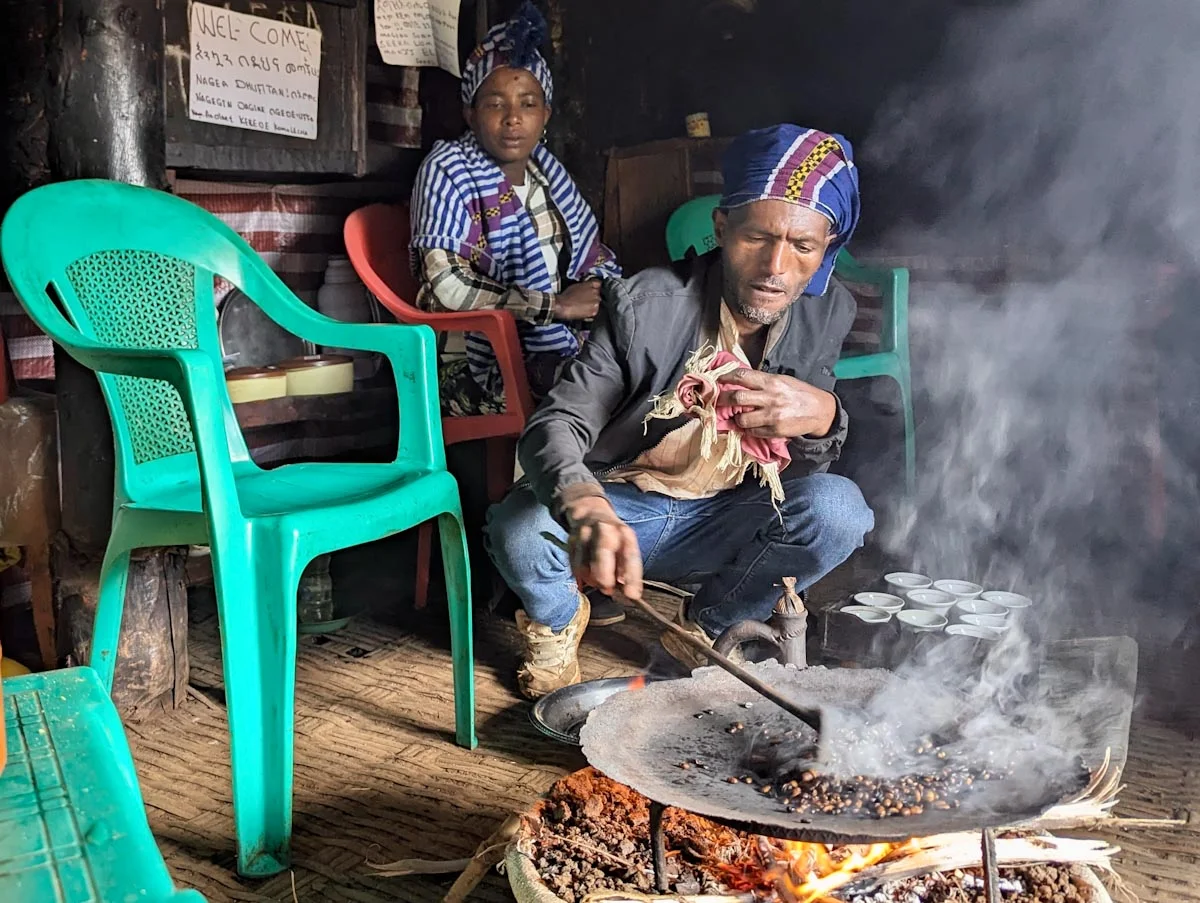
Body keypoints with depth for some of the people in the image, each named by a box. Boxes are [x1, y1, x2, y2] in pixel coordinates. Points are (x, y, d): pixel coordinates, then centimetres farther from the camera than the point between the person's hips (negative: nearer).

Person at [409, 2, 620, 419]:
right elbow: (446, 284, -17)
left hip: (566, 344, 7)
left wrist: (603, 291, -7)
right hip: (483, 368, -6)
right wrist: (557, 305, -15)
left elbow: (590, 252, 17)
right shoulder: (448, 169, -4)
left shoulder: (544, 166, 15)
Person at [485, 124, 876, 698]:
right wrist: (587, 511, -54)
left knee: (838, 509, -25)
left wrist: (822, 418, -29)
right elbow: (556, 425, -29)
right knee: (520, 531, -34)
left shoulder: (827, 313, -7)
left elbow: (803, 472, -2)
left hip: (717, 525, 3)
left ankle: (704, 629, 3)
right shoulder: (644, 306, -21)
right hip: (616, 507, -3)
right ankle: (557, 620, 6)